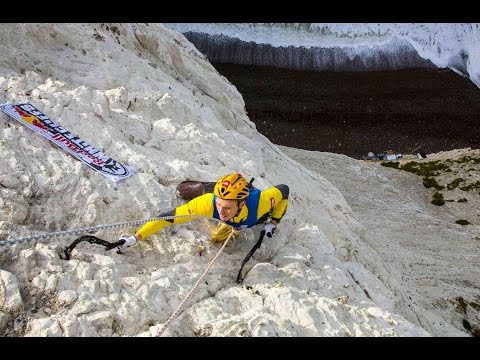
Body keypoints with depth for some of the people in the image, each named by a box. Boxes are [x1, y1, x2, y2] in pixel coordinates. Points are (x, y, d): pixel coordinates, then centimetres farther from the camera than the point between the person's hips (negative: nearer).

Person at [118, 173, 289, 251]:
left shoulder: (259, 202, -50)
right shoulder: (209, 202, -48)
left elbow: (284, 189, -28)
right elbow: (170, 216, -45)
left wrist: (273, 223, -22)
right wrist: (136, 237, -50)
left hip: (260, 216, 1)